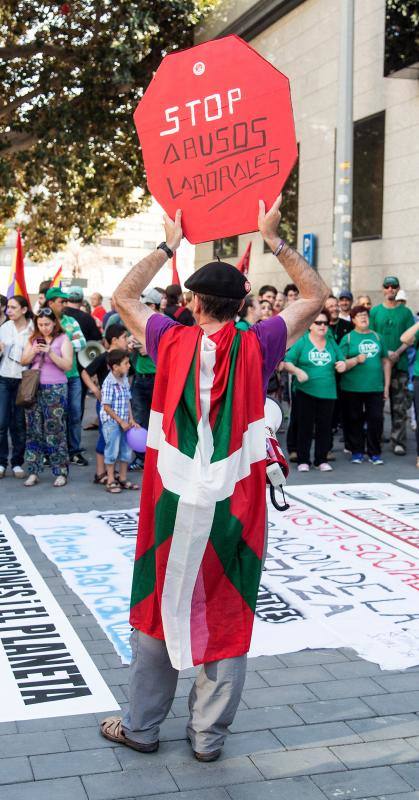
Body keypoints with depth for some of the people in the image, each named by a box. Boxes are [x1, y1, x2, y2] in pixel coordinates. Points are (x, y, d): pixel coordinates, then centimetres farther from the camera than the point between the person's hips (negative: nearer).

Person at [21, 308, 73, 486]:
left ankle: (61, 472, 1)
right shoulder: (33, 339, 12)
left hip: (55, 389, -4)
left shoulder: (63, 339, 0)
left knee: (55, 431, -5)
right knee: (34, 430, 4)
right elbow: (24, 361, 9)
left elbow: (68, 365, -7)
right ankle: (33, 472, 10)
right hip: (34, 388, 4)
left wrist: (50, 352, -18)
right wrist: (33, 351, -9)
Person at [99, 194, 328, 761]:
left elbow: (124, 296, 15)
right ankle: (209, 735, 21)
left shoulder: (172, 342, -3)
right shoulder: (257, 347, -5)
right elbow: (316, 295, 7)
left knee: (159, 607, 14)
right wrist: (274, 240, 9)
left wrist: (169, 245, 18)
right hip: (235, 507, -1)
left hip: (173, 502, 1)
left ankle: (141, 726, 26)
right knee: (226, 616, 10)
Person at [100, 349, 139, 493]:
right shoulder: (109, 383, -18)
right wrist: (121, 421, -15)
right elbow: (106, 407, -17)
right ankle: (110, 481, 10)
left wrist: (131, 420, 4)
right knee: (112, 451, 0)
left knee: (126, 451, 13)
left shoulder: (125, 380, 5)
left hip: (124, 422, 8)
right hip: (111, 422, -8)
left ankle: (122, 479, 25)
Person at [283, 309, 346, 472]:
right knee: (305, 426, 2)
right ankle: (303, 460, 11)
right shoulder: (301, 342, -1)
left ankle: (321, 460, 16)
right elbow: (287, 362, -4)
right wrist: (297, 371, -22)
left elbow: (341, 361, 17)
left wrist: (342, 365, -6)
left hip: (327, 393, 3)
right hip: (305, 392, -3)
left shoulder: (332, 343, 11)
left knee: (324, 427, 5)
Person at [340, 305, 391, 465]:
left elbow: (386, 361, 14)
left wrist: (387, 385, 10)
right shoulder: (348, 338, 2)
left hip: (375, 387, 2)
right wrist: (356, 360, -19)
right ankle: (357, 452, 16)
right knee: (354, 420, 4)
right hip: (352, 388, -2)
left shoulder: (377, 336, 12)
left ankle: (374, 453, 12)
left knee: (376, 419, 1)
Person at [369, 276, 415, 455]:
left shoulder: (405, 312, 7)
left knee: (399, 406, -1)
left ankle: (399, 442, 4)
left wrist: (397, 353, -13)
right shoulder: (375, 311, 8)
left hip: (400, 364, 0)